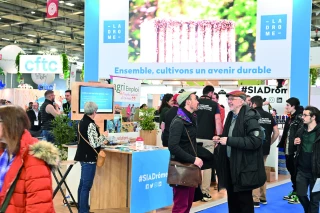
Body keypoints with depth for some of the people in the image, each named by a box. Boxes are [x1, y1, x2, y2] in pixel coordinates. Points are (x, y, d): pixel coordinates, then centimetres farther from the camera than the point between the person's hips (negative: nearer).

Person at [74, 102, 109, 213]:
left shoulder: (82, 122, 9)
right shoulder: (91, 124, -20)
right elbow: (94, 144, -23)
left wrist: (100, 140, 22)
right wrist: (104, 136, -8)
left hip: (83, 156, 10)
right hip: (89, 158, -10)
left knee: (82, 183, 17)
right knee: (87, 186, -3)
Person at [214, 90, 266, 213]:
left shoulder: (249, 118, -15)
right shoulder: (231, 116, 11)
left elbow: (255, 141, -26)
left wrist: (229, 140, -25)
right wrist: (220, 139, 2)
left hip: (244, 166, -8)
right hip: (230, 163, 8)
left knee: (244, 200, 5)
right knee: (232, 198, 17)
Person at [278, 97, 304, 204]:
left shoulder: (299, 117, -14)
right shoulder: (290, 118, 14)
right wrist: (282, 145, 13)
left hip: (295, 150, -9)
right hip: (288, 149, 9)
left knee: (296, 172, 1)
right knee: (291, 170, 16)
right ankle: (294, 192, 29)